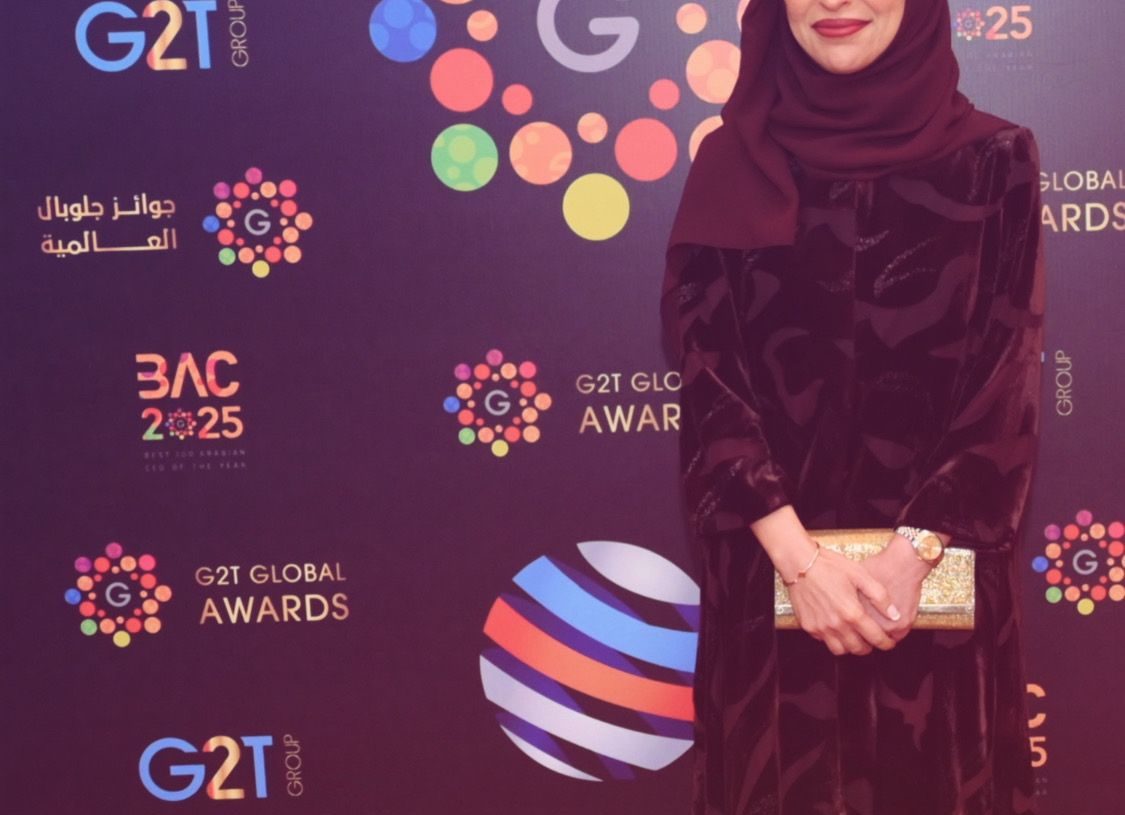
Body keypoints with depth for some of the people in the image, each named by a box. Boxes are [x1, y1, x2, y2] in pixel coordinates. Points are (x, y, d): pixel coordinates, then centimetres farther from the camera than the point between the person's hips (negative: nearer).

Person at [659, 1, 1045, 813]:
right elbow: (707, 375, -5)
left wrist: (913, 551, -16)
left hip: (940, 569, 0)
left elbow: (1007, 387, -4)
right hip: (769, 568, 1)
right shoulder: (733, 163, 1)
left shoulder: (993, 161, 0)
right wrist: (799, 557, -15)